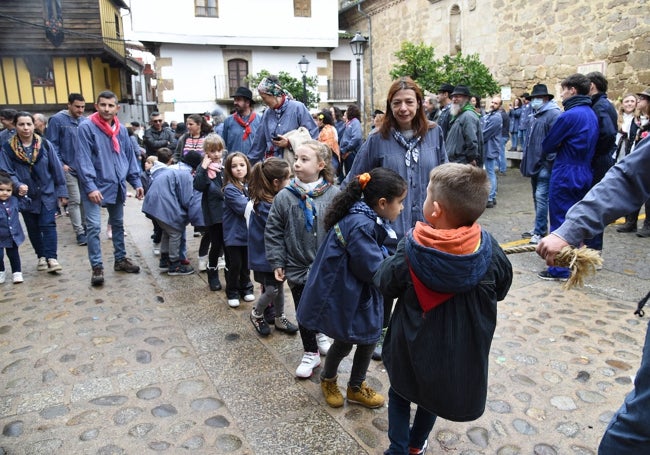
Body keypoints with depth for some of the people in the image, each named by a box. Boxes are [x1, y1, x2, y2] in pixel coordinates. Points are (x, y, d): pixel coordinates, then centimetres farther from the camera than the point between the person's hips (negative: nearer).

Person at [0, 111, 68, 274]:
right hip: (26, 196, 2)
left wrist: (61, 191, 1)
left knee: (48, 225, -7)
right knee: (33, 228, 12)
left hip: (47, 194, -1)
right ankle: (41, 257, 25)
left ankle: (52, 258, -6)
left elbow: (56, 169, 0)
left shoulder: (45, 144, -4)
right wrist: (18, 185, -25)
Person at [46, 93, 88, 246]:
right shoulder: (57, 120, -8)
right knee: (75, 201, -3)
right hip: (69, 169, -5)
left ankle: (85, 227, 25)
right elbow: (52, 144, -8)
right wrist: (60, 164, -12)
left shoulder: (85, 121, 7)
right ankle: (80, 233, 2)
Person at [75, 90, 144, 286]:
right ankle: (97, 267, 3)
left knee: (118, 224, 16)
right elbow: (83, 159, -15)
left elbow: (130, 156, 12)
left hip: (117, 186, 6)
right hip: (95, 186, -6)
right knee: (94, 227, -7)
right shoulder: (87, 127, -10)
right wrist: (90, 186, -21)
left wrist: (136, 182, 6)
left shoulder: (121, 130, 6)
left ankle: (120, 259, 29)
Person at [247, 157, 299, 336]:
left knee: (279, 286, 18)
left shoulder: (273, 200, 0)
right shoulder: (265, 207, -28)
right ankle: (256, 314, 30)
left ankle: (279, 318, 35)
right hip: (266, 256, -8)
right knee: (272, 290, 3)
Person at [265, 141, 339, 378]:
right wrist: (277, 262, -5)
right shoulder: (285, 197, -10)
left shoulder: (334, 195, -11)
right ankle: (310, 353, 32)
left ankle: (321, 332, 51)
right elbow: (273, 233, -3)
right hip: (298, 267, 0)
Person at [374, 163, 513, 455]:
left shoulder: (411, 248, -26)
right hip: (461, 351, 3)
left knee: (400, 393, 27)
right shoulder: (488, 249, -22)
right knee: (434, 396, 30)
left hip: (413, 346, -2)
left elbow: (385, 284, -10)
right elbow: (500, 289, -2)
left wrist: (391, 260, 8)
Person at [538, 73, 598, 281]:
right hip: (583, 175, 8)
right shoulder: (592, 114, 11)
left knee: (560, 221, -1)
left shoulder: (570, 115, -16)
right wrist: (560, 149, 5)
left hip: (565, 176, -8)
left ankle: (560, 270, 5)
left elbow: (548, 144, -11)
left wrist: (546, 154, 9)